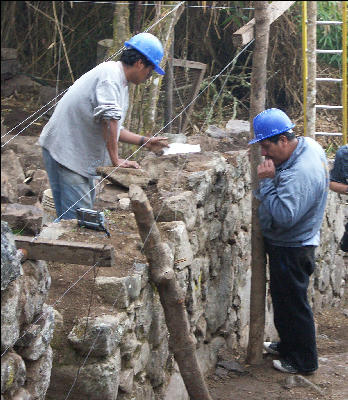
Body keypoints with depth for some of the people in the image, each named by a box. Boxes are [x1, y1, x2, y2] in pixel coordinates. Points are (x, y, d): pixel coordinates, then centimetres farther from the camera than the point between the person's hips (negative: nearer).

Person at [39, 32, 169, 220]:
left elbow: (113, 128, 24)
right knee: (76, 218, -14)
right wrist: (116, 160, -23)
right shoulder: (110, 73, -16)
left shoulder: (120, 83, 17)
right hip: (65, 151, -11)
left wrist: (144, 141, 21)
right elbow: (109, 118, -26)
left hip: (82, 153, 11)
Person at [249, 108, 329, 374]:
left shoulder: (299, 174, -32)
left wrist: (267, 182, -31)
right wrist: (271, 179, 1)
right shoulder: (309, 145, -1)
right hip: (292, 243, 10)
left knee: (292, 302, 4)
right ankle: (287, 345, 41)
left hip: (290, 249, -10)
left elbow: (283, 216, -36)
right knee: (283, 298, 24)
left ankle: (303, 361, 18)